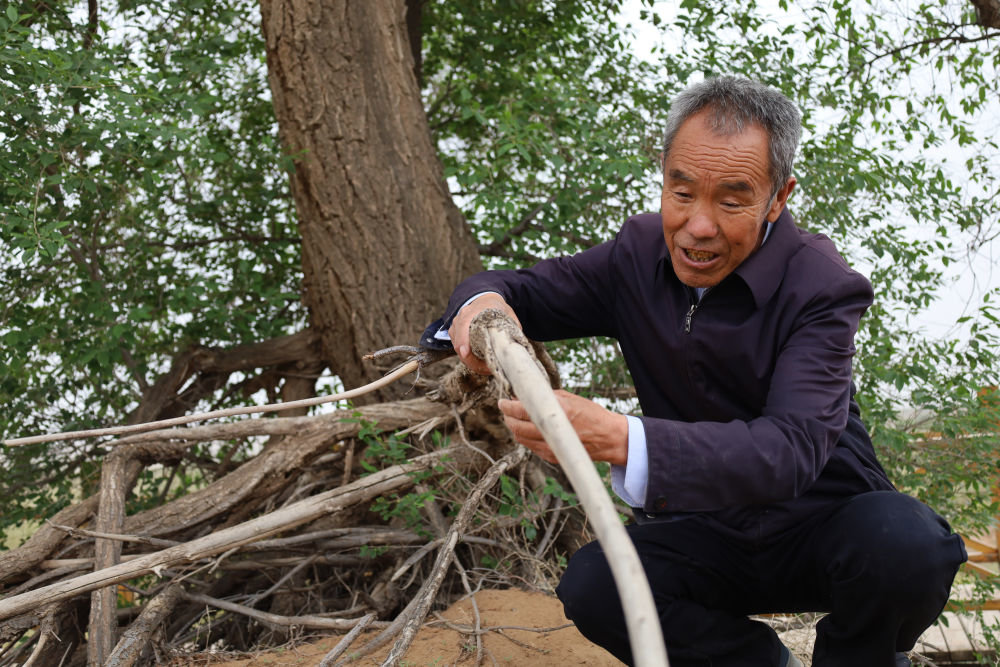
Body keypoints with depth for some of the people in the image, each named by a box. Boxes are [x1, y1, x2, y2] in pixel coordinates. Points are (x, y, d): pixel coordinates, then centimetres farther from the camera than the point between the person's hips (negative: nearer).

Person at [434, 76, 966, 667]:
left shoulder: (820, 286, -19)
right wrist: (483, 303, -22)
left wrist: (618, 438, -50)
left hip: (820, 527, -3)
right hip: (704, 535, 3)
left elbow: (791, 448, -34)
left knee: (909, 544, -35)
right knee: (591, 588, -25)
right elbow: (525, 290, 7)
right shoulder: (641, 252, -3)